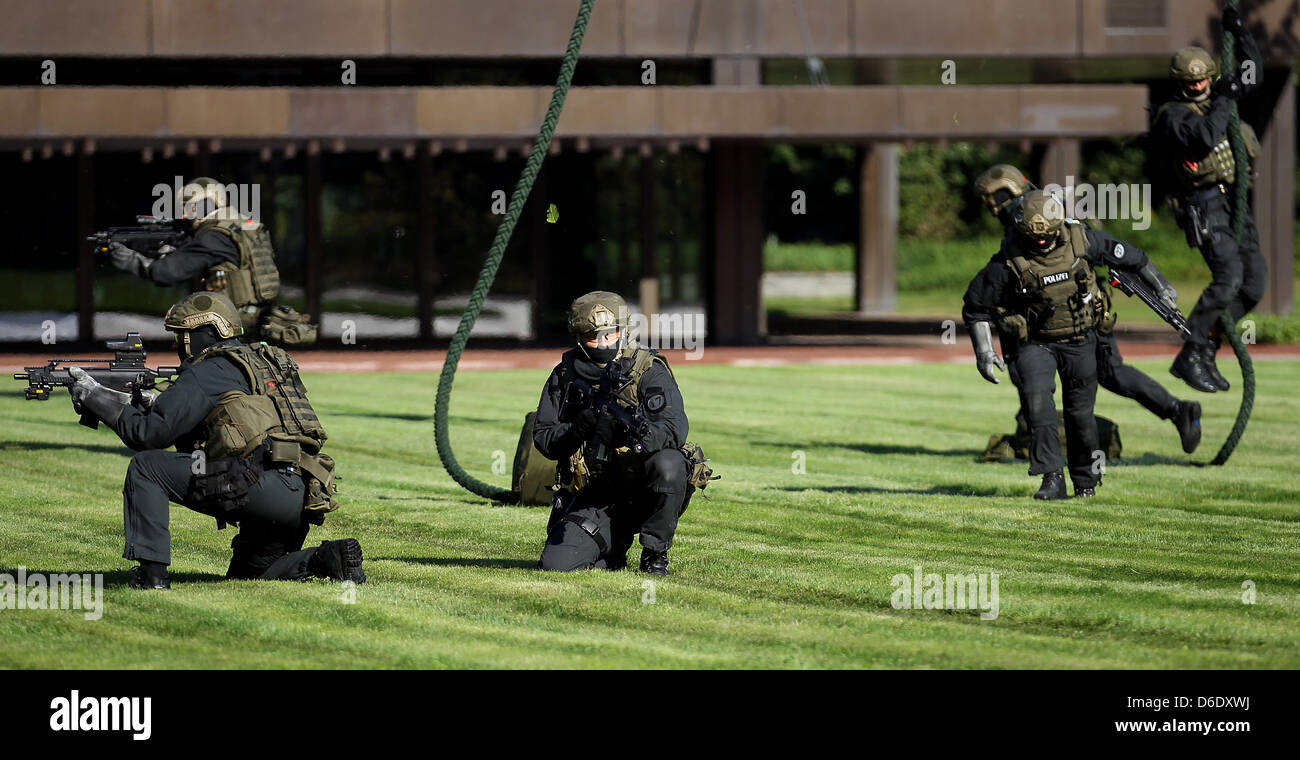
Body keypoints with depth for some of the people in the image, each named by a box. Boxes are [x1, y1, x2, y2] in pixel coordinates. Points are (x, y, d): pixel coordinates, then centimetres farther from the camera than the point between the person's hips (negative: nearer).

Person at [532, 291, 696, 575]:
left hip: (642, 493, -3)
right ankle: (615, 546, 17)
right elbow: (543, 437, 0)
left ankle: (655, 552, -13)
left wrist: (639, 436, -45)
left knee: (668, 464, -36)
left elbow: (676, 427, -23)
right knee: (555, 564, -18)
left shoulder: (650, 372, -8)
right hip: (593, 498, 3)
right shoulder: (565, 376, 3)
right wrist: (577, 430, -22)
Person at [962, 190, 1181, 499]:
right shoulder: (1009, 261, -19)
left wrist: (1160, 285, 16)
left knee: (1080, 413, 8)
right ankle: (1052, 477, -25)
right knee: (1037, 397, -26)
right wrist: (983, 351, -14)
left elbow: (1125, 255, 5)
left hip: (1079, 342, 2)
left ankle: (1086, 479, 30)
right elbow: (977, 306, -7)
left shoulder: (1081, 241, -14)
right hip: (1035, 343, -2)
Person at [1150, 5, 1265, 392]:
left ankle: (1206, 351, 8)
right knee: (1228, 276, -23)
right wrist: (1223, 100, -19)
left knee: (1254, 281, 1)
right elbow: (1205, 138, -29)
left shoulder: (1215, 96, 13)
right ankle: (1191, 357, -16)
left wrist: (1239, 32, 12)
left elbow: (1253, 73, 25)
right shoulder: (1174, 115, -10)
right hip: (1204, 207, -8)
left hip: (1234, 202, 8)